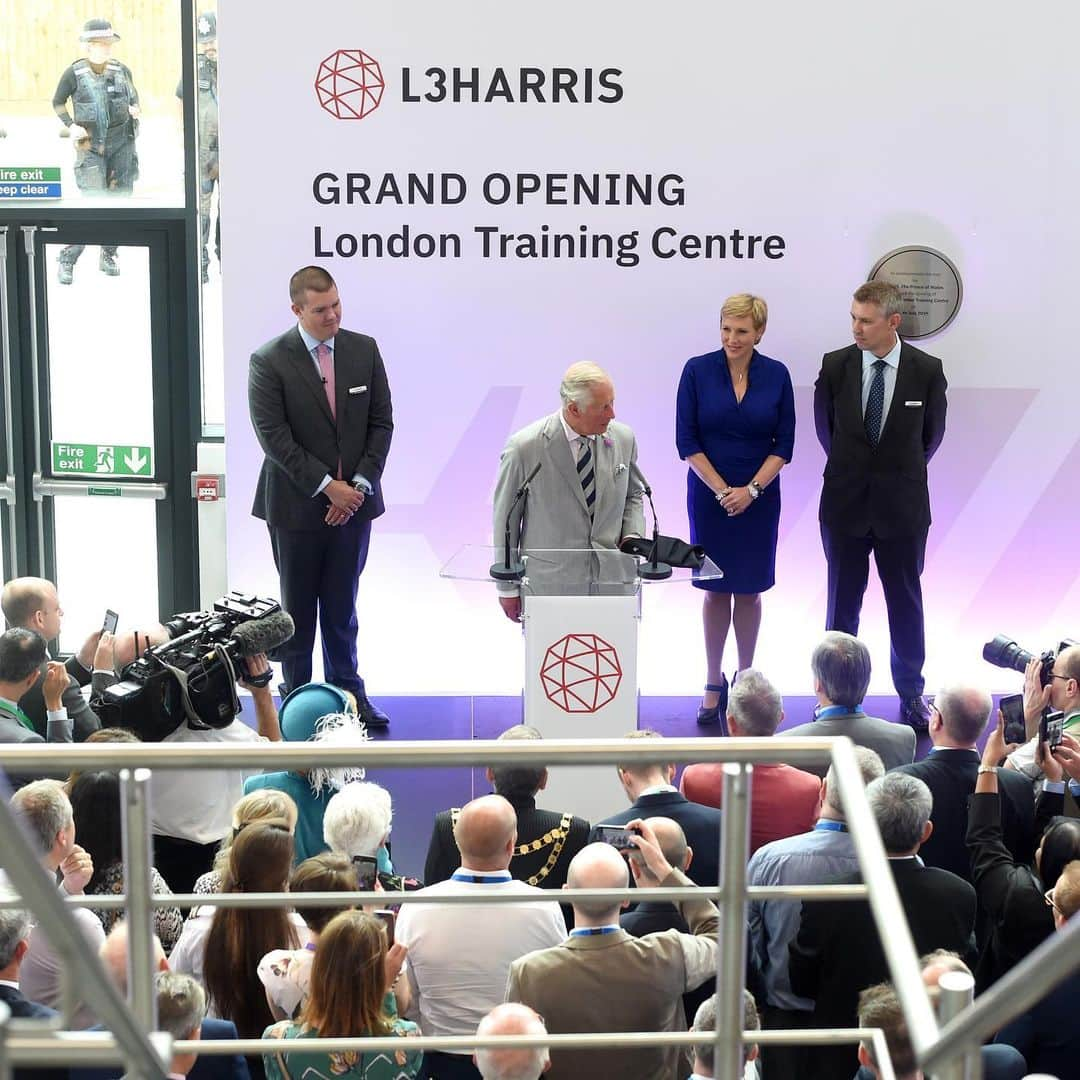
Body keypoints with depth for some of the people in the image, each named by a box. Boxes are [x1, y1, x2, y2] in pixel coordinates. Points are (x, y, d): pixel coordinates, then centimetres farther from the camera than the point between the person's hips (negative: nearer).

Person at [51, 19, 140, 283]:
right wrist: (71, 126, -6)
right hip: (91, 145, -4)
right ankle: (67, 261, -6)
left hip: (122, 142, 4)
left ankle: (109, 255, 17)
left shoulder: (122, 71, 4)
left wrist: (135, 111, -3)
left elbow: (134, 99, 19)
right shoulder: (74, 73, -4)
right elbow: (58, 103, 8)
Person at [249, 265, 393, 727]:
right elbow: (273, 437, -14)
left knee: (342, 605, 12)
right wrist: (327, 486, -17)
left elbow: (381, 424, 4)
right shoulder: (269, 361, -10)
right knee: (297, 607, 8)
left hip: (353, 501, 3)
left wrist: (359, 485, -8)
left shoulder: (364, 350, 2)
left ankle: (347, 693, 22)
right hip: (296, 505, -3)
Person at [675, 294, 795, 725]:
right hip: (709, 495, -1)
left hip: (758, 497, 1)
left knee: (749, 589, 8)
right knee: (715, 589, 6)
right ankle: (713, 684, 15)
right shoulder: (698, 370, -6)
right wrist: (721, 490, -12)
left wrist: (751, 489, -12)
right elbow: (687, 441, -6)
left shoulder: (776, 375, -2)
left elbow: (784, 443, 0)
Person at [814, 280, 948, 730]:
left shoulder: (927, 370, -7)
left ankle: (911, 695, 20)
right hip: (845, 504, 1)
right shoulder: (835, 365, -5)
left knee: (906, 601, 8)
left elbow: (932, 433, 8)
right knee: (843, 600, 9)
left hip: (903, 504, -1)